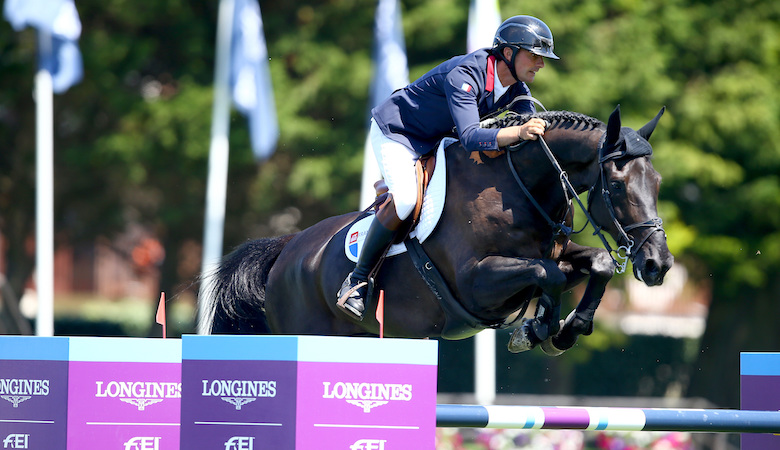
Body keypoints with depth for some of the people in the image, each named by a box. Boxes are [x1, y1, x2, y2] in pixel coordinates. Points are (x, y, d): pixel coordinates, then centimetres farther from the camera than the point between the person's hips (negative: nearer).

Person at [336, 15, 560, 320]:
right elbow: (469, 138, -45)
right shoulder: (464, 75, -35)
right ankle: (357, 280, -20)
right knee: (406, 199, -31)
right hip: (394, 131, -9)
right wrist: (518, 133, -59)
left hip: (436, 140, 9)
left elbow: (536, 128, -7)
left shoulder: (516, 88, -9)